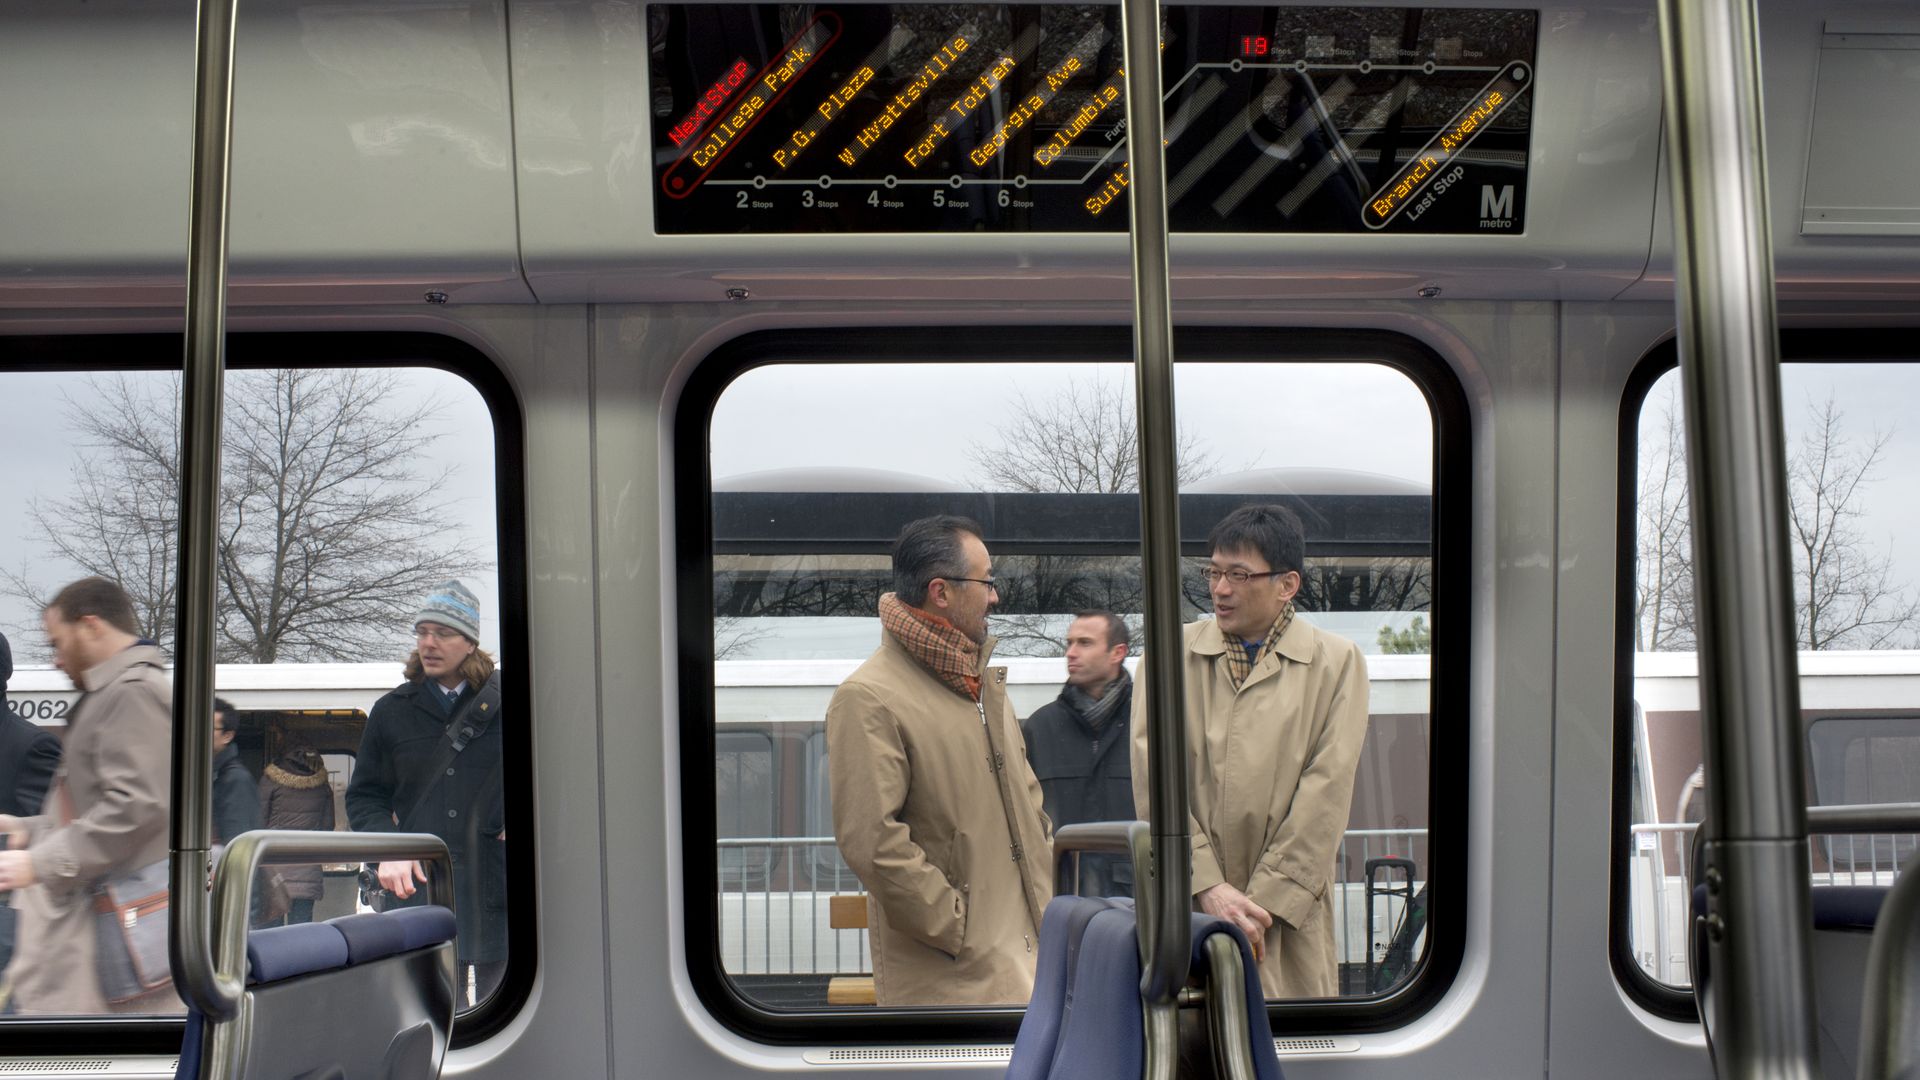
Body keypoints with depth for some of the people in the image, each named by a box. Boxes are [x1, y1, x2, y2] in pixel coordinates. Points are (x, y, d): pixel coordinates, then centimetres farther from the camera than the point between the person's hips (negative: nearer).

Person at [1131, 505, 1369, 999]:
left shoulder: (1338, 662, 5)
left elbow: (1326, 793, -3)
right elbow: (1153, 777, -2)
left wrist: (1261, 900, -10)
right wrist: (1208, 887, -11)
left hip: (1289, 914, 0)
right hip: (1184, 905, 1)